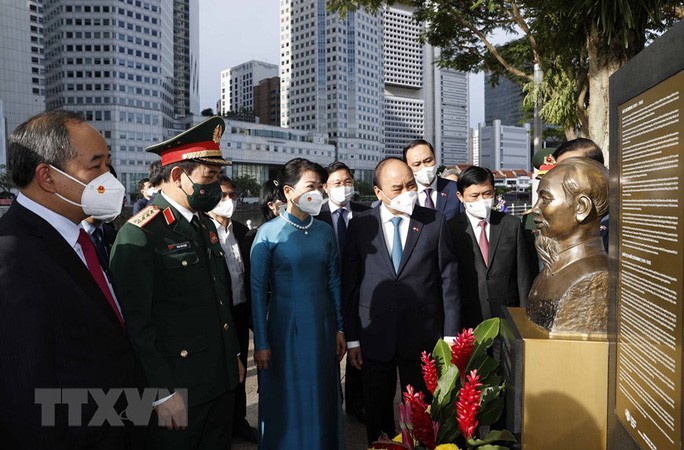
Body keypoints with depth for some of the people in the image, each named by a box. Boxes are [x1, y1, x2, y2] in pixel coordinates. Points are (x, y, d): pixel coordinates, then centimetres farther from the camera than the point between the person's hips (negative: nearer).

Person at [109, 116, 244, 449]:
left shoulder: (206, 224, 9)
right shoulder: (139, 235, -17)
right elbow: (134, 323, -19)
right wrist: (163, 393, -17)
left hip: (222, 382, 8)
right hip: (177, 389, -7)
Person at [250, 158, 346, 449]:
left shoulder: (325, 231, 2)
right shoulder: (269, 233, -10)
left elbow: (334, 282, 7)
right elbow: (258, 290, -9)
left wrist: (340, 328, 6)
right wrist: (261, 343, -9)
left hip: (322, 327, 4)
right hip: (285, 329, -3)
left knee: (322, 398, 17)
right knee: (287, 401, 12)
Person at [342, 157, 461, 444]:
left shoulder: (435, 222, -1)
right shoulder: (360, 225, -1)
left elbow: (448, 280, 0)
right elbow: (349, 285, 0)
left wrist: (451, 334, -3)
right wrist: (351, 338, -1)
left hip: (422, 337, 0)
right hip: (374, 338, 1)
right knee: (377, 412, 16)